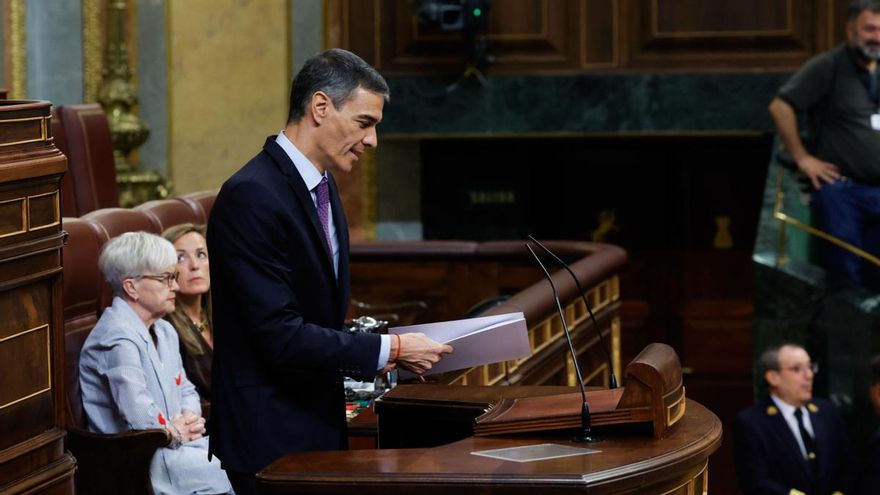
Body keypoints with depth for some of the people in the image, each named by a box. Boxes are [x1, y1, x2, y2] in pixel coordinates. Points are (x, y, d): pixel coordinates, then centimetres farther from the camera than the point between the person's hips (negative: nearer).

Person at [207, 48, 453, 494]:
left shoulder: (323, 185, 11)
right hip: (272, 438, -9)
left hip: (318, 423, 9)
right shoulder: (252, 197, -19)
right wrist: (389, 350, -18)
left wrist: (388, 351, 4)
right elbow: (281, 336, -23)